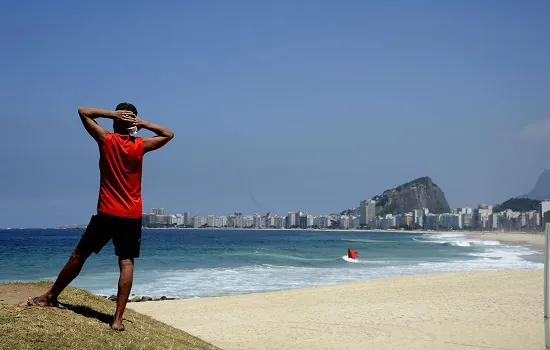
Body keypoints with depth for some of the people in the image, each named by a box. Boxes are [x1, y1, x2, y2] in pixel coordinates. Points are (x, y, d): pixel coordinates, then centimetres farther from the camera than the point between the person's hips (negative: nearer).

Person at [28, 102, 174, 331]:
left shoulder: (106, 139, -5)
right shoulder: (140, 146, -2)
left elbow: (83, 112, 5)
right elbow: (169, 135, 13)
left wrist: (112, 114, 0)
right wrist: (144, 124, 1)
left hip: (106, 213, 0)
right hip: (132, 216, 1)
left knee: (78, 256, 12)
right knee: (126, 264, -2)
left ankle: (50, 297, 28)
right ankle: (118, 319, -9)